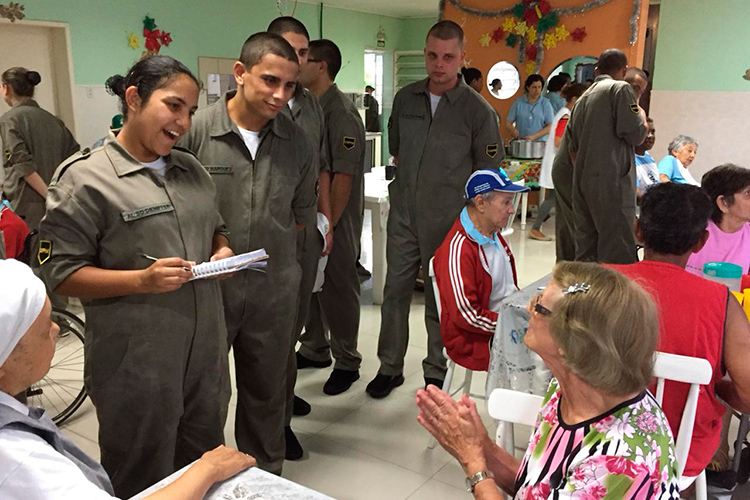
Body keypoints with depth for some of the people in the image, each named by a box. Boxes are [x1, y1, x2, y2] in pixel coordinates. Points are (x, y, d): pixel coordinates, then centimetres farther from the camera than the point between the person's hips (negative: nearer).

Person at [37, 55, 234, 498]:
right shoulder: (84, 177, -9)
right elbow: (61, 272, -11)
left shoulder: (192, 169, 11)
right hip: (137, 361, -6)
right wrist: (141, 280, -23)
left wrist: (222, 251, 0)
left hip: (206, 351, 6)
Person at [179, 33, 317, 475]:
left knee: (267, 393, 18)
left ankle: (265, 475, 40)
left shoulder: (299, 144, -1)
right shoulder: (195, 131, -13)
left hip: (274, 292, 3)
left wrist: (266, 246, 7)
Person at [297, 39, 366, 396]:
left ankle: (347, 363, 18)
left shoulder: (341, 113, -17)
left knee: (337, 290, 2)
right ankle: (314, 349, 36)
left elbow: (344, 176, -21)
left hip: (335, 220, -8)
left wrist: (328, 226, -20)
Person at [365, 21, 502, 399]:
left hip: (447, 222, -3)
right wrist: (410, 180, 10)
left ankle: (436, 372, 26)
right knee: (395, 292, 9)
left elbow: (487, 172, -3)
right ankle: (390, 367, 25)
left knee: (439, 299, 9)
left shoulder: (477, 110, -8)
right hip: (403, 215, 4)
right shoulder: (405, 98, 4)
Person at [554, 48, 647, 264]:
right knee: (619, 254, -7)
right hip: (611, 181, -7)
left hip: (581, 183, 8)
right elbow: (635, 134, -10)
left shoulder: (583, 98, 20)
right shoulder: (621, 89, -2)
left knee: (585, 251, 10)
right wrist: (641, 114, 10)